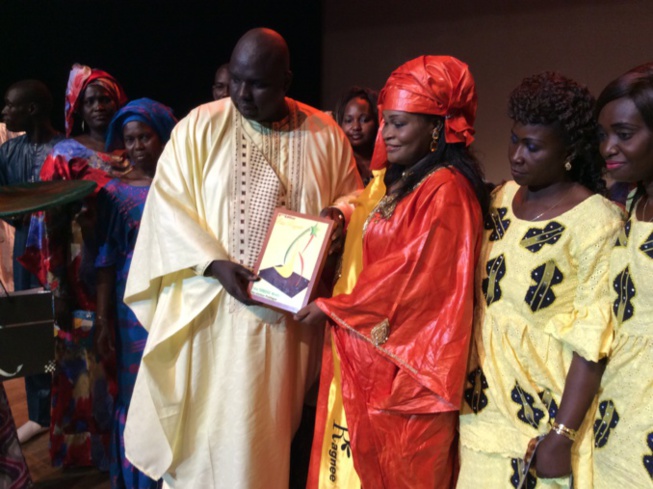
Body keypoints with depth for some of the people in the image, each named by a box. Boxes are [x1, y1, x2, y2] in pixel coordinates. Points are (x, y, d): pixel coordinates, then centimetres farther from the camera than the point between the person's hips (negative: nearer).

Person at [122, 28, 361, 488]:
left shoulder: (326, 136, 1)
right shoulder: (199, 127, -3)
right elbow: (168, 204, -5)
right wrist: (214, 263, -17)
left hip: (289, 311, 1)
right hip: (209, 308, -1)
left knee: (269, 429, 14)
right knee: (206, 426, 9)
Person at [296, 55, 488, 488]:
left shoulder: (445, 190, -15)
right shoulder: (392, 182, 14)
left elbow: (412, 272, -19)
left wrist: (333, 308, -13)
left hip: (403, 361, -8)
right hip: (363, 354, 8)